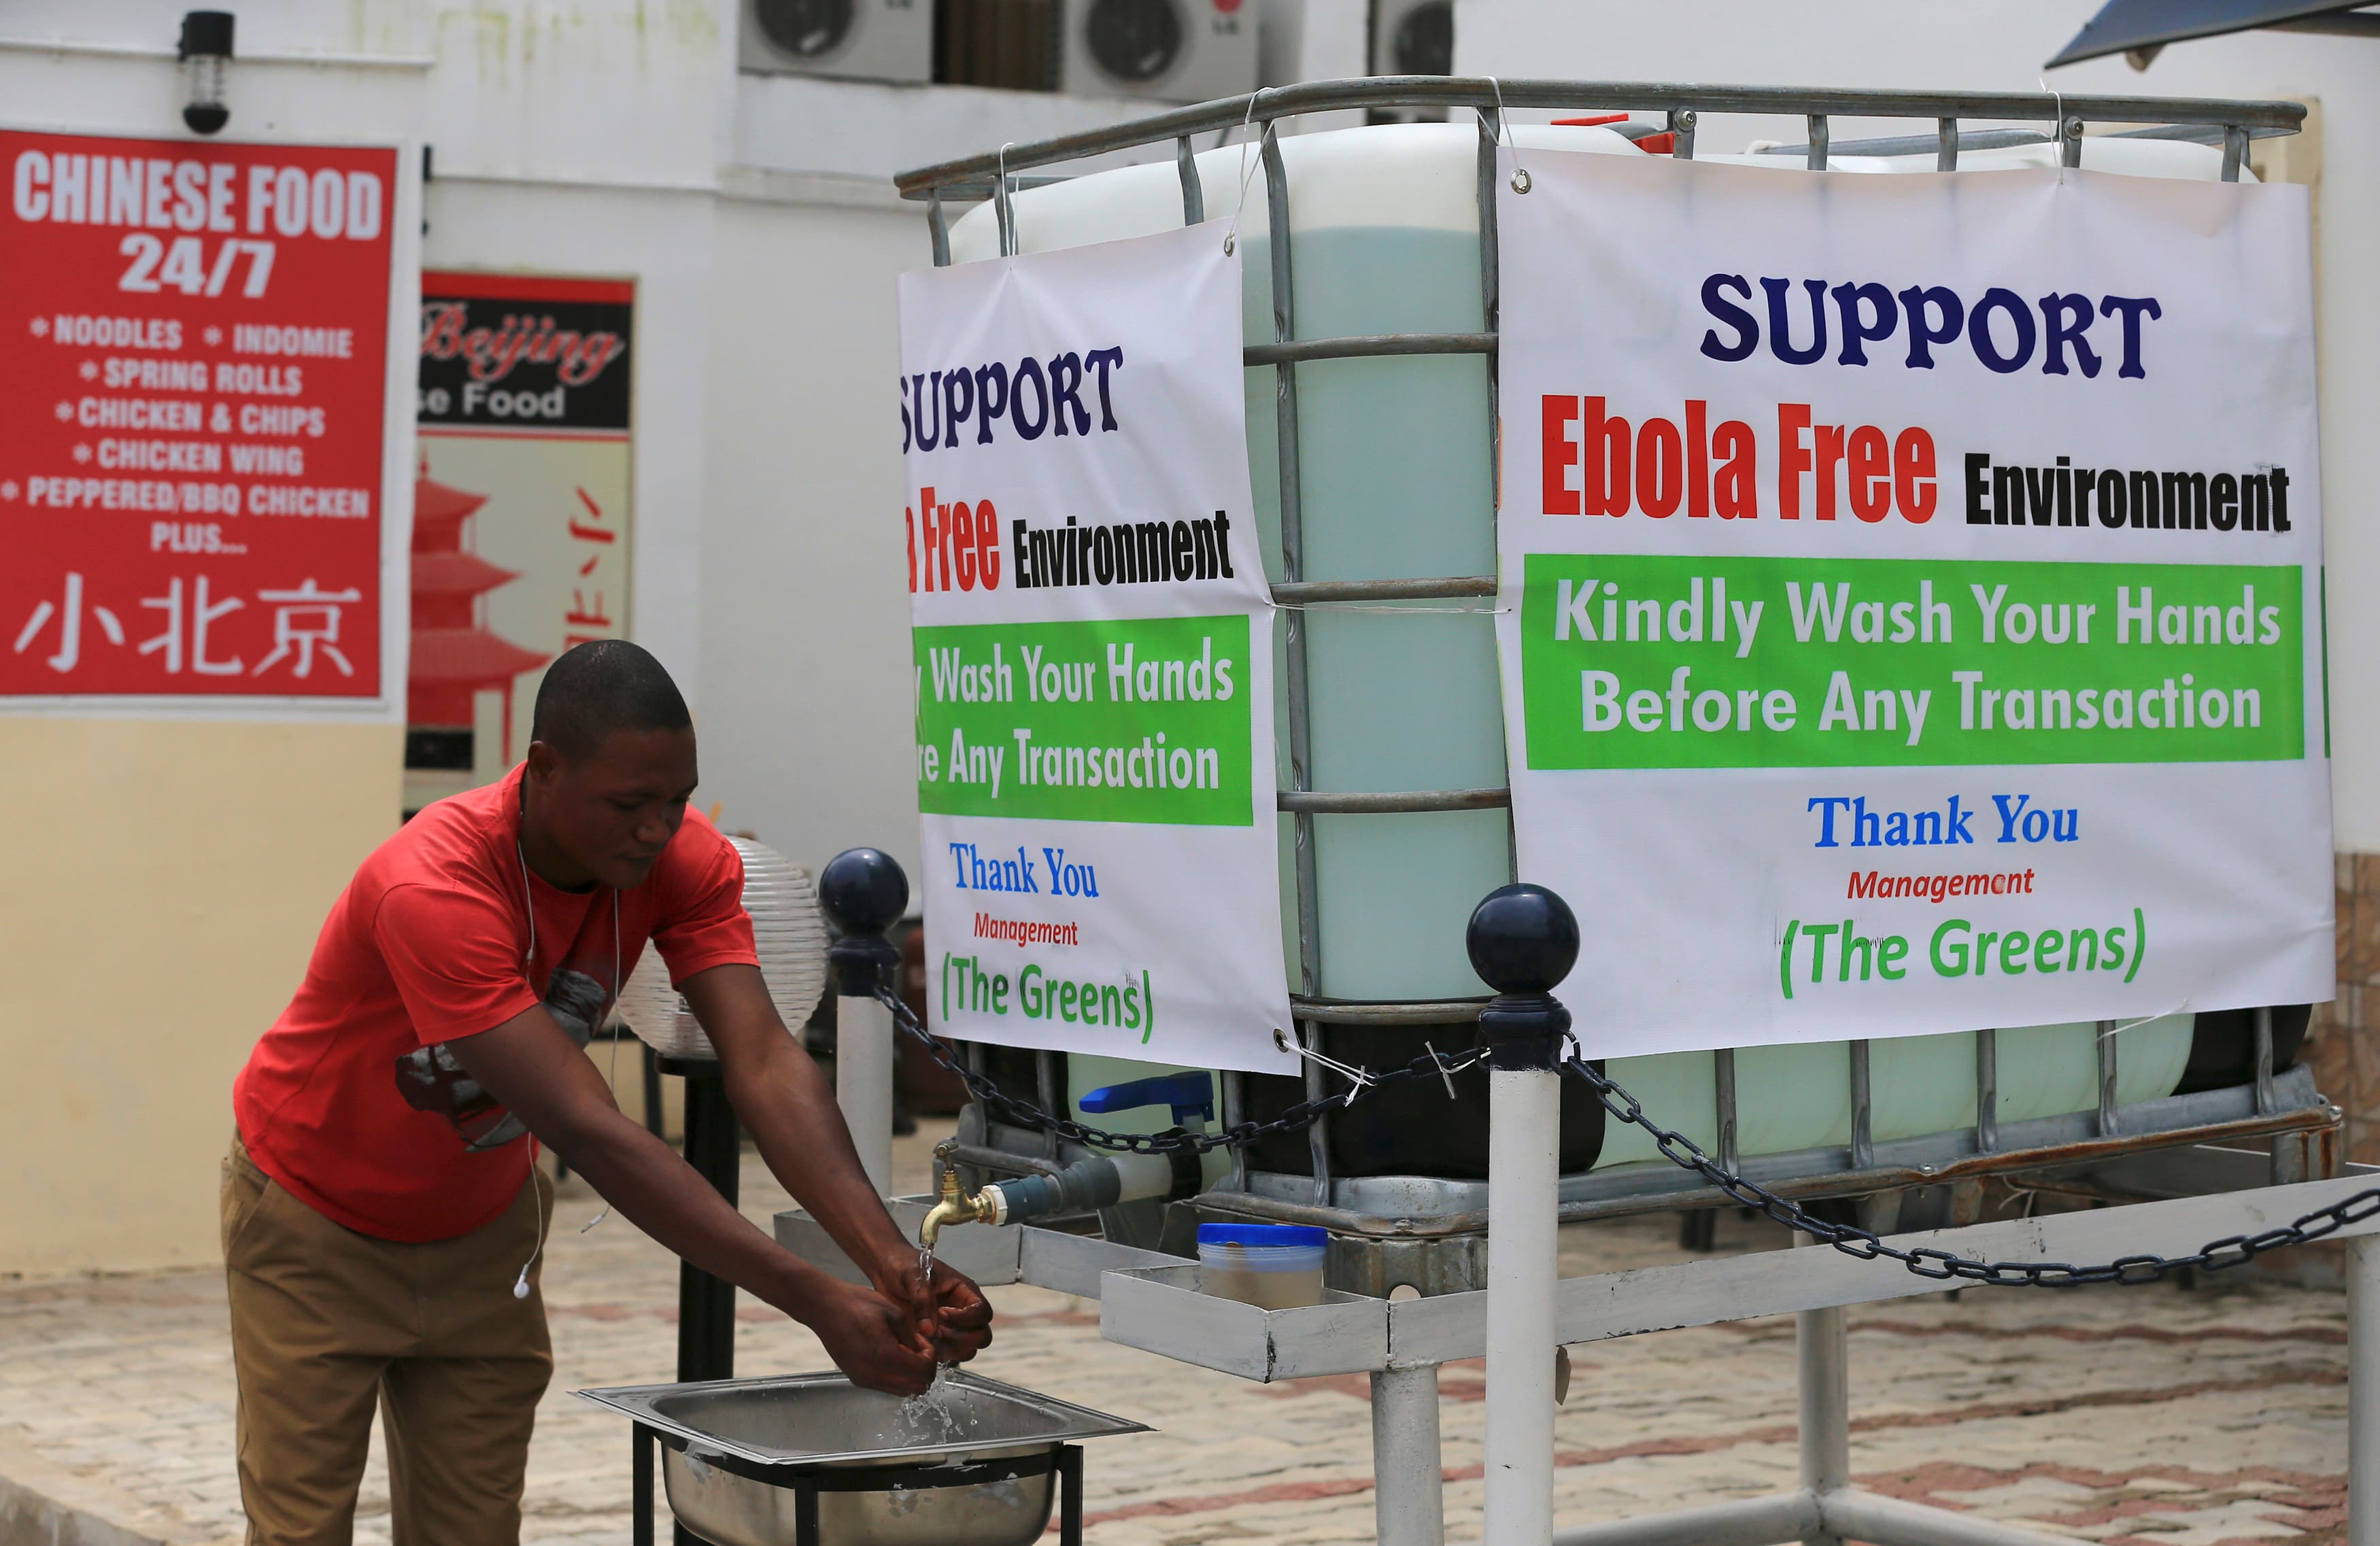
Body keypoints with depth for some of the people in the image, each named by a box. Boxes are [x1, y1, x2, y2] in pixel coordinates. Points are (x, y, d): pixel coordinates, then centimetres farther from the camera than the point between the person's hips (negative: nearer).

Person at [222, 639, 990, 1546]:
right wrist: (818, 1304, -45)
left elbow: (764, 1064, -29)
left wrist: (890, 1262, -45)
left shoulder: (684, 861, -20)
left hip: (482, 1230, 5)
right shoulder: (433, 890, -38)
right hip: (318, 1227, -5)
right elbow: (586, 1132, -42)